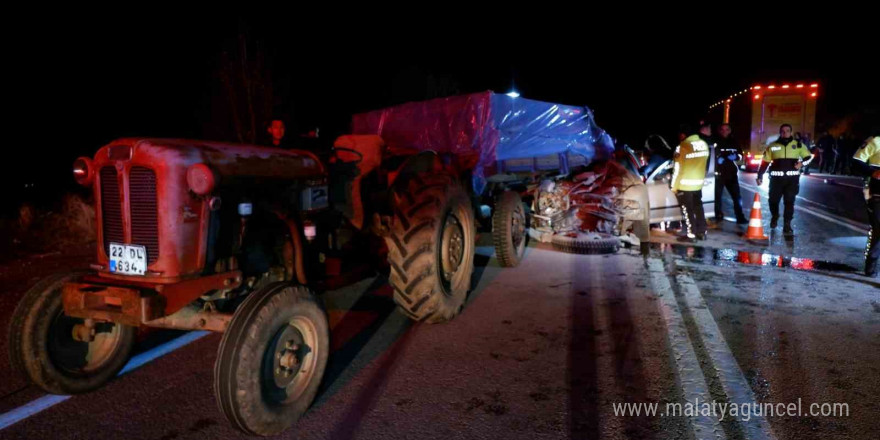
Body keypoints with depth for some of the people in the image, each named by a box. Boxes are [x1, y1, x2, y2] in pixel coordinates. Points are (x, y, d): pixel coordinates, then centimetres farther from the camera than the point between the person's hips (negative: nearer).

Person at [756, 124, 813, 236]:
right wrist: (760, 176, 2)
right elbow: (765, 162, 6)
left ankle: (787, 225, -2)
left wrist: (802, 163, -9)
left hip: (792, 178, -1)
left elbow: (808, 156, 14)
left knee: (789, 202, -6)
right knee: (773, 200, 9)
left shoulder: (798, 145, 5)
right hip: (776, 177, 1)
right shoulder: (773, 146, 4)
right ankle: (774, 217, 39)